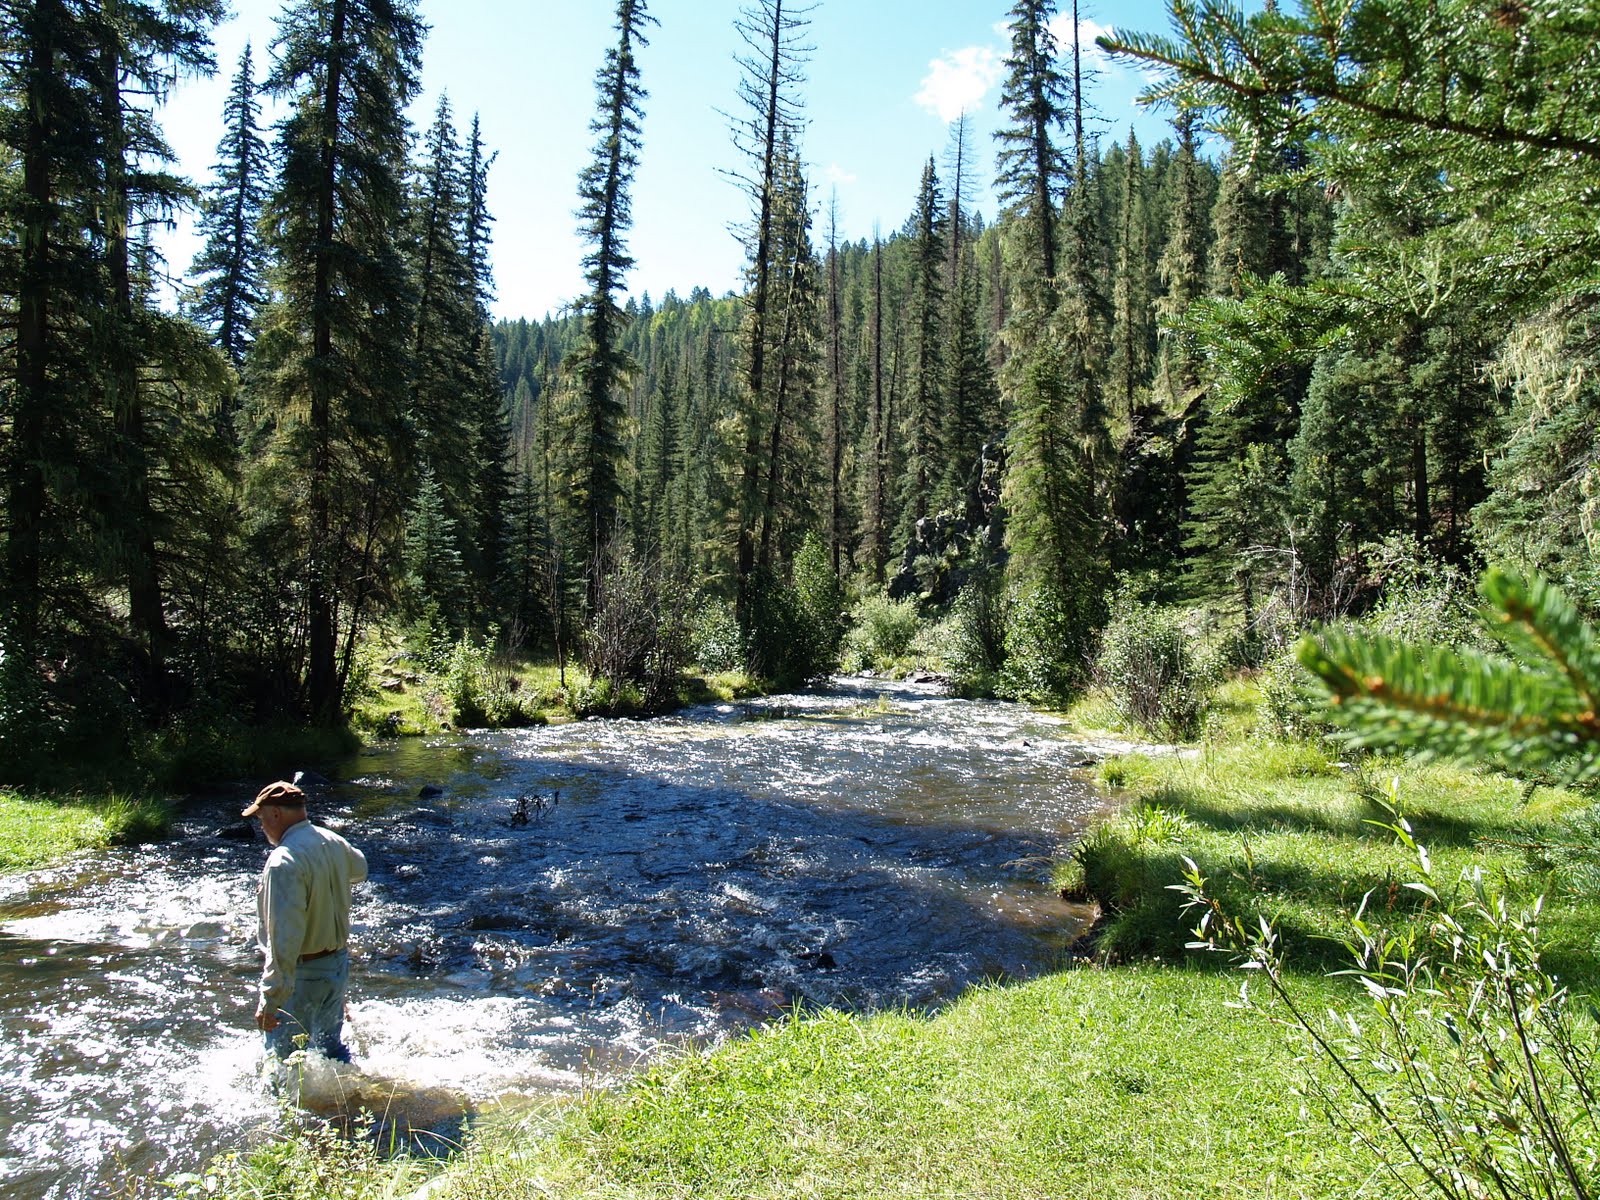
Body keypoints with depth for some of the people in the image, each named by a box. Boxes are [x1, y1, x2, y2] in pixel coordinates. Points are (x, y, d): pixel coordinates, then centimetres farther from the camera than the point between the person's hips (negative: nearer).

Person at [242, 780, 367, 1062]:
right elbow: (359, 868, 24)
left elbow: (284, 937, -30)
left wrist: (270, 1001, -27)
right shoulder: (333, 842, -1)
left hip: (302, 973, -8)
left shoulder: (284, 862, -25)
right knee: (332, 1047, 23)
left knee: (284, 1056, 6)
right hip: (339, 963, 8)